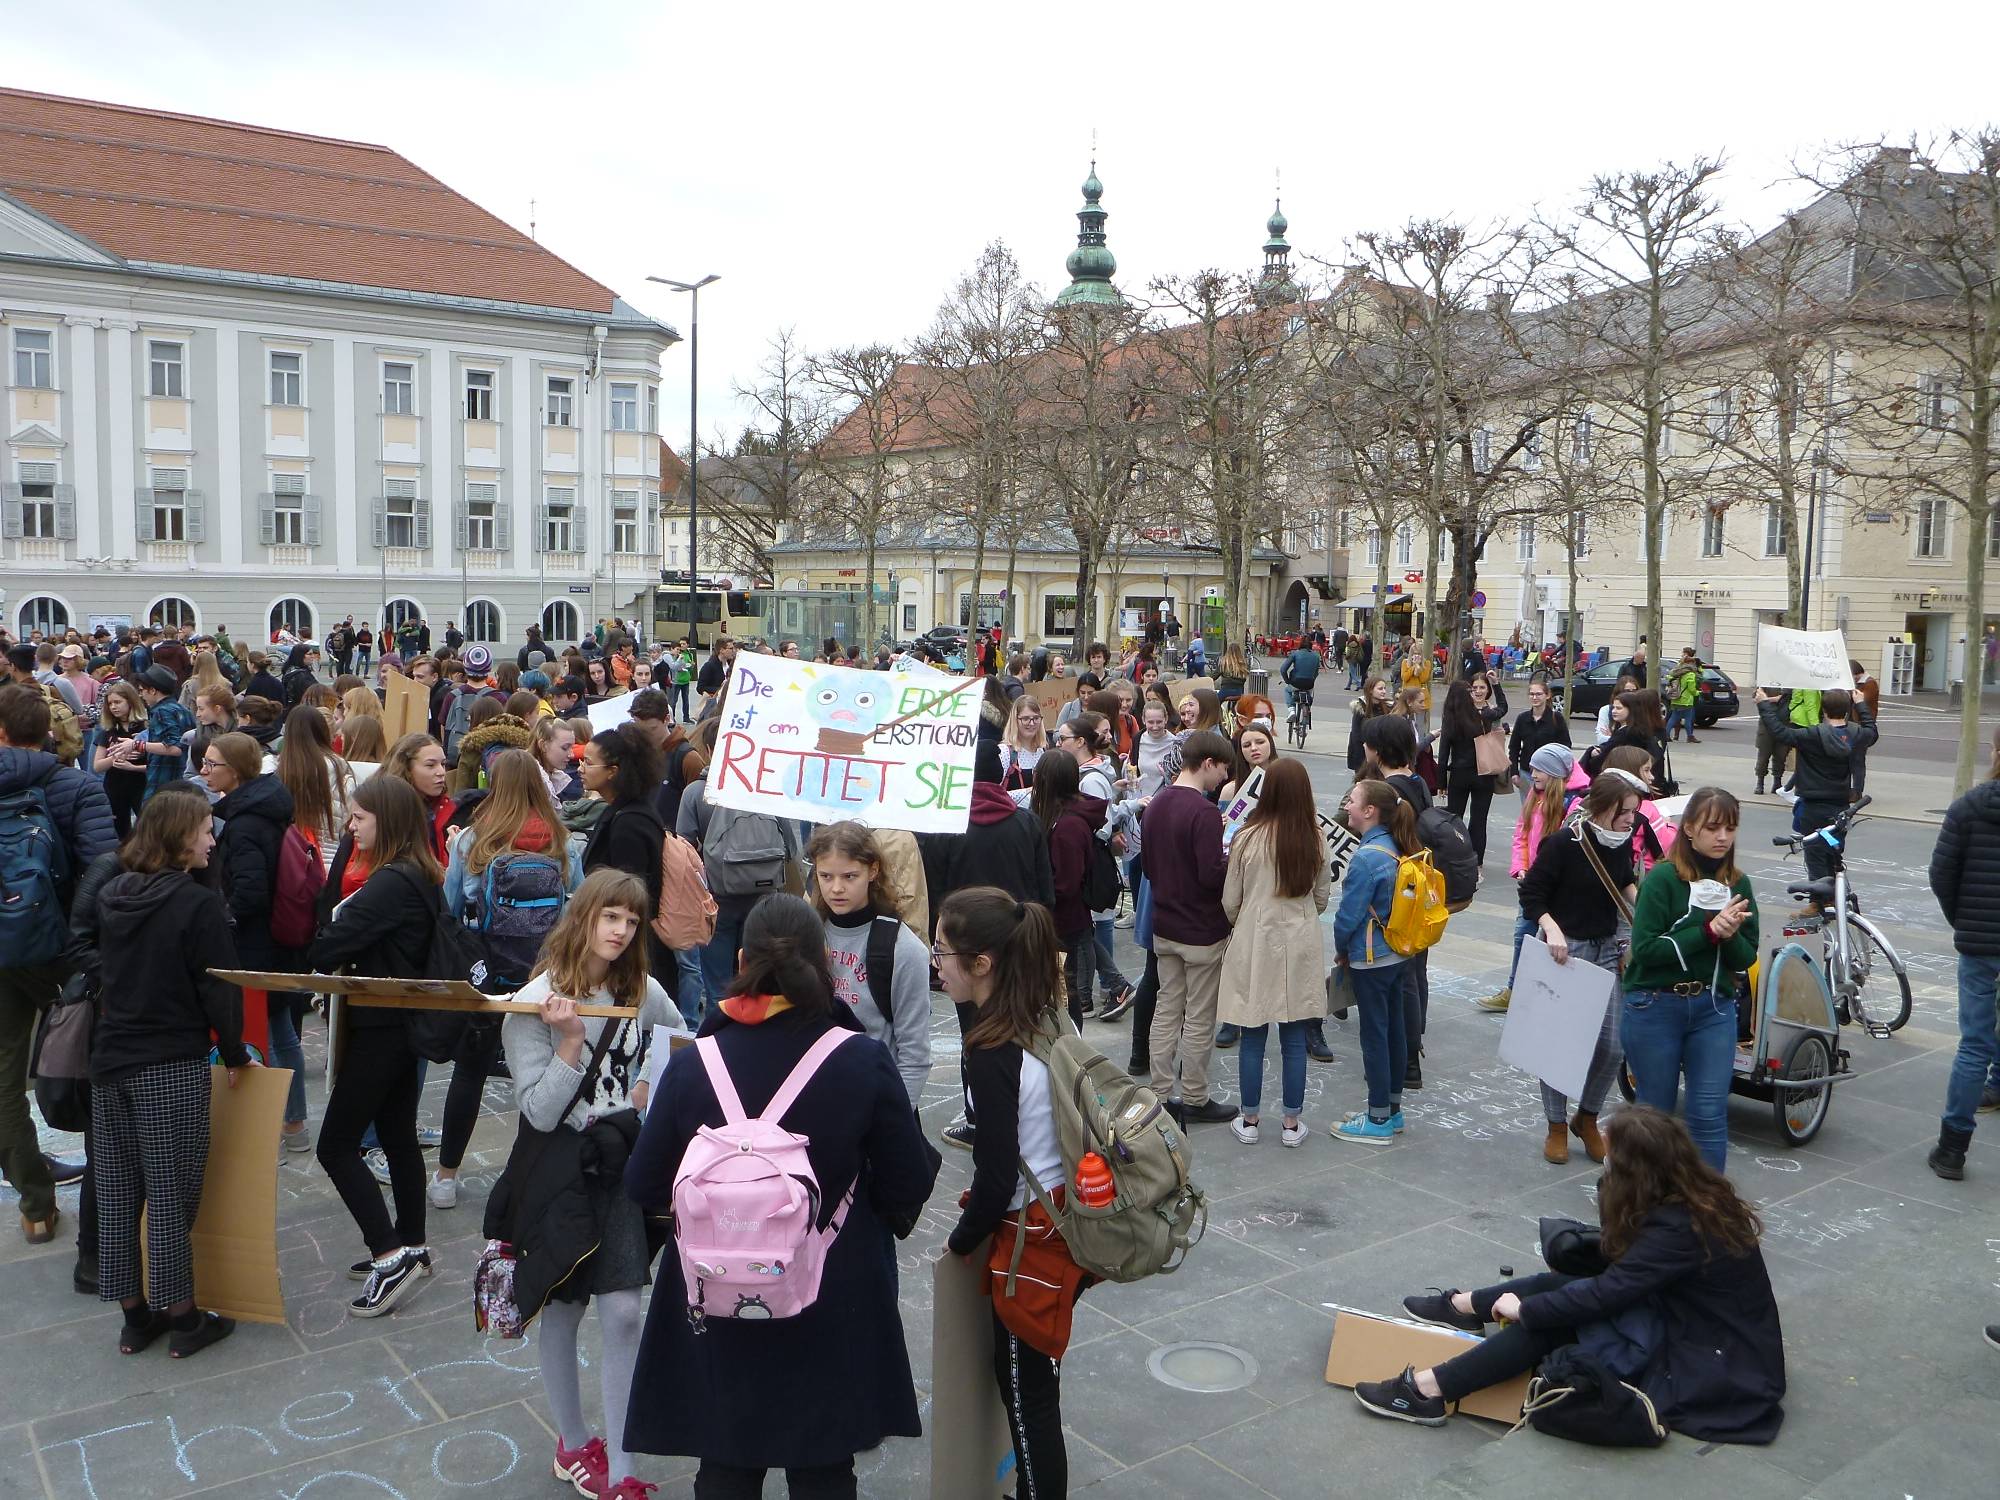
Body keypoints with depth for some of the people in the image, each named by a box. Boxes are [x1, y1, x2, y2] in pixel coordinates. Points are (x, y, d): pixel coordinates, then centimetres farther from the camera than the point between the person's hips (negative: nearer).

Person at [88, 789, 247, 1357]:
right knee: (171, 1194, 0)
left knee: (116, 1193, 10)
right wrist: (234, 1054, -1)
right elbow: (219, 987, -13)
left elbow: (99, 973, 17)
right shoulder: (197, 903, -13)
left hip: (109, 1059, 7)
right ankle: (183, 1320, 8)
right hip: (173, 1067, -7)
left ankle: (135, 1317, 20)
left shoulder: (110, 897, 8)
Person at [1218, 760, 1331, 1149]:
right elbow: (1322, 898, 6)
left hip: (1255, 945, -2)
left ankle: (1248, 1120, 18)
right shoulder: (1315, 841, -6)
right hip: (1300, 946, 2)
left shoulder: (1248, 838, -13)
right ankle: (1292, 1123, 17)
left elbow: (1229, 901, -4)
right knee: (1294, 1039, 10)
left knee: (1253, 1037, 9)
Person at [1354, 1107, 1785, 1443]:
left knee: (1566, 1311, -15)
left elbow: (1605, 1294, -24)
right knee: (1564, 1282, 1)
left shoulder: (1680, 1228, -27)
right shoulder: (1697, 1195, 1)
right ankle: (1464, 1306, 22)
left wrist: (1524, 1308, -13)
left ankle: (1433, 1391, -15)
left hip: (1717, 1376, -9)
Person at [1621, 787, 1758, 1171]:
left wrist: (1730, 935, -16)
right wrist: (1709, 931, -23)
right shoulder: (1663, 878, -12)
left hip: (1714, 1008, 4)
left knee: (1710, 1114, 2)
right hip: (1655, 1006, -4)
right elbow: (1644, 948, -18)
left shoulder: (1737, 884, 4)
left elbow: (1746, 959, 6)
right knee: (1655, 1111, 9)